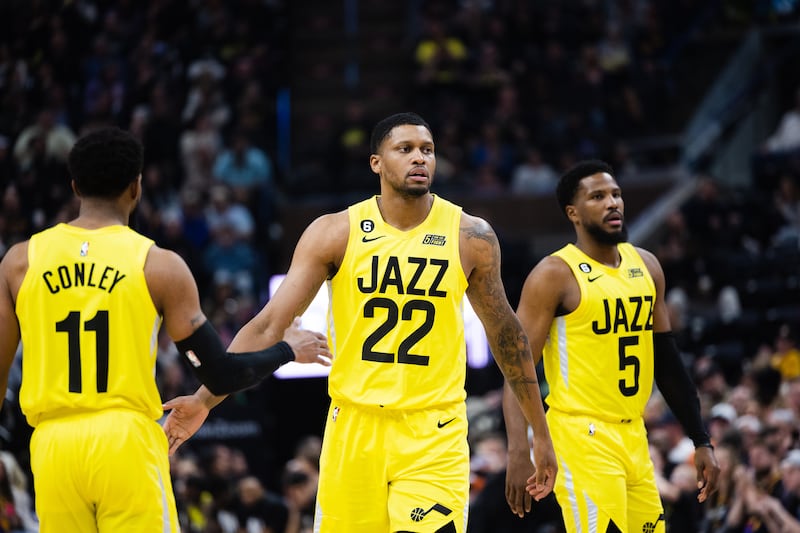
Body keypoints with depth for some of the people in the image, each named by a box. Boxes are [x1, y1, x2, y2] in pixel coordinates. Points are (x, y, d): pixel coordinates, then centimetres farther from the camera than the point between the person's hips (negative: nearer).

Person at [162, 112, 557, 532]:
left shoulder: (471, 237, -1)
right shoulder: (334, 233, -3)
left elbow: (506, 334, 11)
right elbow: (268, 325, -6)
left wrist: (540, 433, 14)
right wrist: (205, 399, -16)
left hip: (435, 434, -1)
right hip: (354, 425, 1)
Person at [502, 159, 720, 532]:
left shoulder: (645, 266, 12)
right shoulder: (555, 275, -8)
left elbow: (667, 361, 18)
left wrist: (701, 441, 14)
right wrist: (519, 453, -22)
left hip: (634, 436, 7)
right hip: (581, 438, -7)